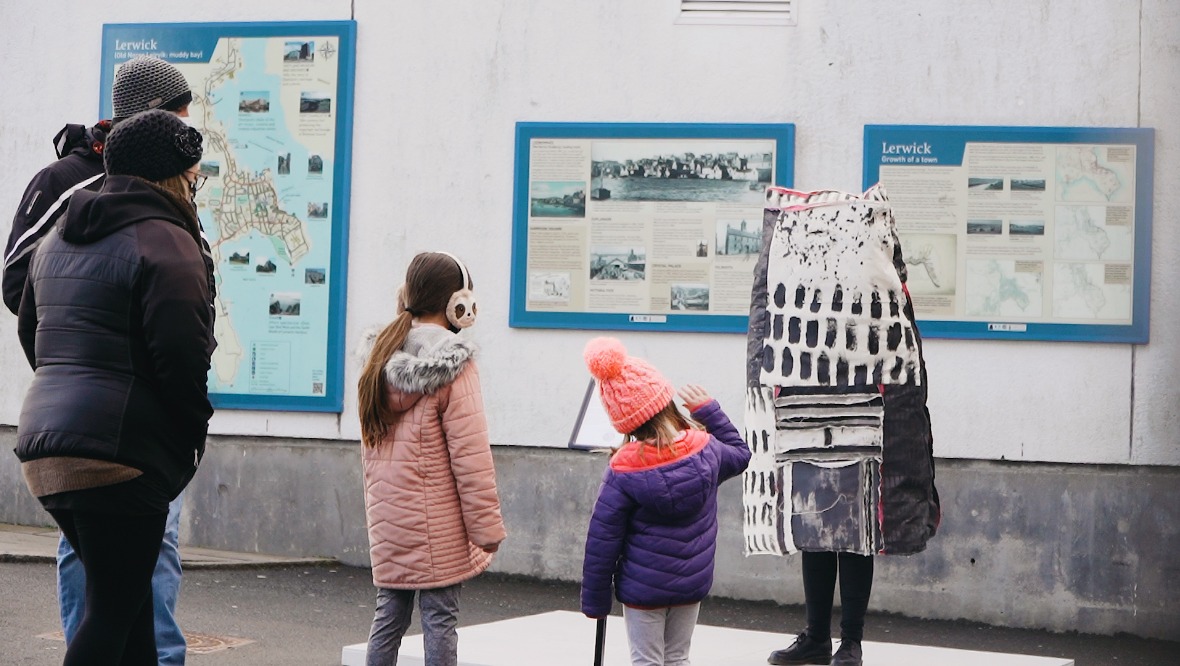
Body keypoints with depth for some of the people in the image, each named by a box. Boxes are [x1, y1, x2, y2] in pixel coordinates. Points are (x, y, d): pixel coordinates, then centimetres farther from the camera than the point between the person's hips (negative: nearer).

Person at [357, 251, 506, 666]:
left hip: (387, 519, 6)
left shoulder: (382, 355, 9)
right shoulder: (454, 365, -12)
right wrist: (487, 527, -10)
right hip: (437, 525, -6)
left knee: (389, 616, 11)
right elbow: (469, 455, -14)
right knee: (440, 620, -1)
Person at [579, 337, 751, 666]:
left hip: (642, 587, -3)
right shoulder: (705, 449, -10)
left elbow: (602, 542, -13)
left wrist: (595, 600, -4)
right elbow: (740, 454, 16)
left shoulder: (623, 472, -18)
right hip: (692, 584, 4)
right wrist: (708, 409, 16)